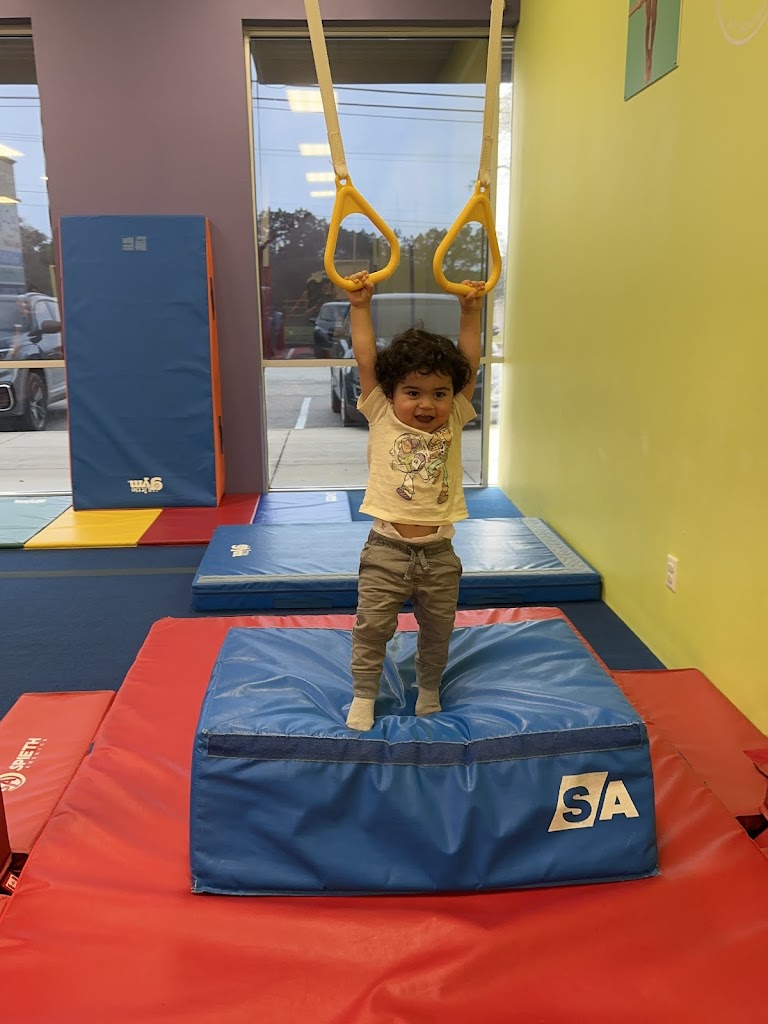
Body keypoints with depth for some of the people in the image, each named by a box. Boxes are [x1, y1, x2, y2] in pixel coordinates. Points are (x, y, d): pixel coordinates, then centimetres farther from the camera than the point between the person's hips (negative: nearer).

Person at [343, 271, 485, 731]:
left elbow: (469, 366, 1)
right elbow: (366, 361, -6)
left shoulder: (453, 425, 3)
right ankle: (364, 695, 24)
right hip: (386, 551, -2)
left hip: (438, 554, 2)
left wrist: (471, 312, -1)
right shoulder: (383, 420, -2)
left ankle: (429, 691, 38)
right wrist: (361, 306, -7)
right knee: (372, 629, 4)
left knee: (438, 632, 16)